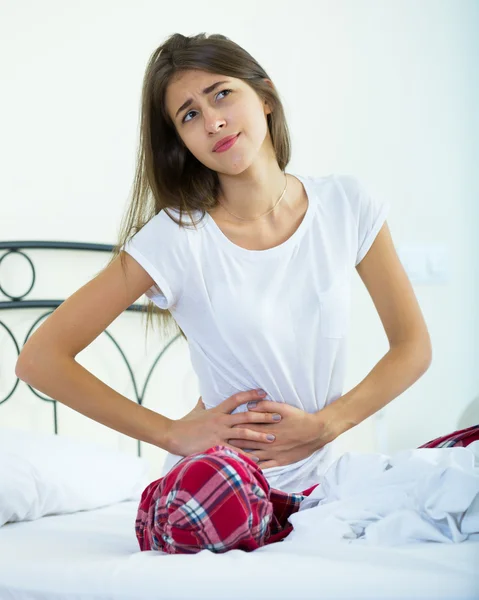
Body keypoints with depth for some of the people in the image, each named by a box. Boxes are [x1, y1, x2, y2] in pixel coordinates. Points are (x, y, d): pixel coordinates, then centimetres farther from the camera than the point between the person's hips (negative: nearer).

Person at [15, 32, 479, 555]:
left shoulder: (344, 204, 0)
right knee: (214, 483, -40)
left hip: (318, 479, 4)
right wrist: (174, 433, -12)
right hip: (214, 491, -4)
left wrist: (325, 424, -8)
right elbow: (40, 359, -10)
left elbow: (412, 346, 6)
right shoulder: (177, 236, -9)